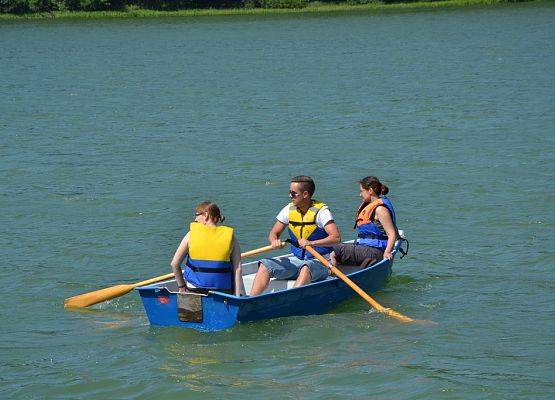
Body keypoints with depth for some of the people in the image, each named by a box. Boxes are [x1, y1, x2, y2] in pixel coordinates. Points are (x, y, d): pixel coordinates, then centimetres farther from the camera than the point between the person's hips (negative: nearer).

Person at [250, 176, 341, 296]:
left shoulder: (320, 211, -12)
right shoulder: (289, 209, 5)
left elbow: (336, 238, -23)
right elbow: (273, 234, 10)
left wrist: (312, 243, -37)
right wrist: (274, 241, -15)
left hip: (320, 262, -6)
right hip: (297, 260, 6)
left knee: (306, 267, -39)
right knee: (265, 264, -14)